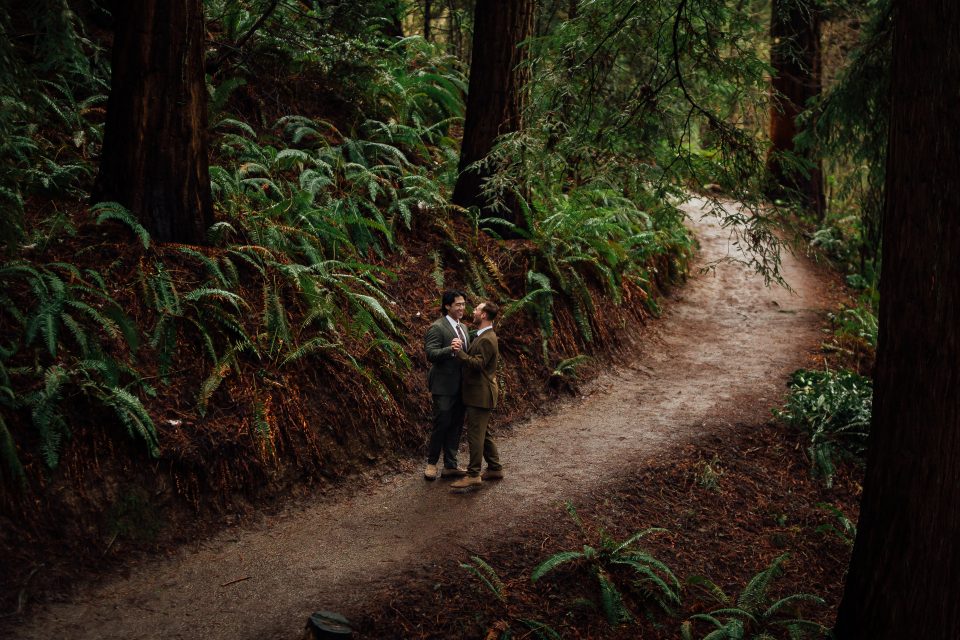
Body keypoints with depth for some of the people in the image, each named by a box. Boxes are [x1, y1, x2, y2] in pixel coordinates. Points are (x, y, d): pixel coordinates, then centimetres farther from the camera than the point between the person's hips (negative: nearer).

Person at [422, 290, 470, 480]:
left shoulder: (463, 328, 15)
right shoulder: (437, 327, -11)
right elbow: (431, 354, -22)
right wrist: (450, 349, -37)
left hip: (460, 386, 8)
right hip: (444, 386, -8)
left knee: (456, 426, 11)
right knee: (441, 424, -3)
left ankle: (450, 466, 19)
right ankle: (432, 463, 14)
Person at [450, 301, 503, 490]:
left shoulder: (487, 340, -18)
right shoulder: (483, 336, 15)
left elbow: (477, 363, -25)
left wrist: (458, 352, -27)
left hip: (480, 395, -10)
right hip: (478, 394, 10)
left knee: (475, 434, -8)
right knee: (483, 433, 16)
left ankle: (473, 475, -5)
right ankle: (495, 468, 24)